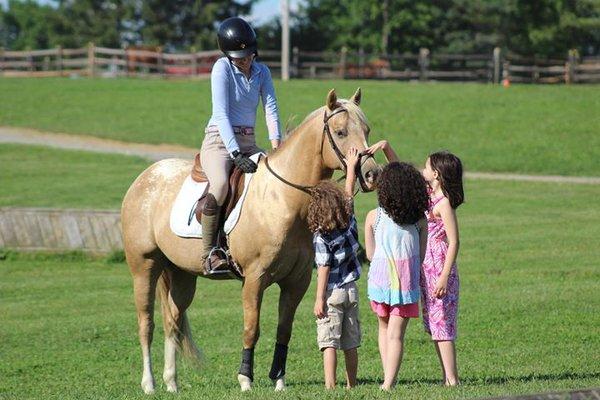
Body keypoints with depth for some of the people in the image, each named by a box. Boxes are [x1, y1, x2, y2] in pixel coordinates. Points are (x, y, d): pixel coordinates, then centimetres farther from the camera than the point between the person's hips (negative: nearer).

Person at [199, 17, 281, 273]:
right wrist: (235, 154, -23)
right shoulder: (222, 68, -7)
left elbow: (271, 110, 2)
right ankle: (209, 253, -28)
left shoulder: (261, 72, 11)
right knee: (220, 185, -34)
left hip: (248, 143, 7)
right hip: (219, 140, -7)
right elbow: (221, 114, -14)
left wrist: (276, 148, -14)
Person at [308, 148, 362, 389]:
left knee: (329, 342, -6)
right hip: (351, 290, 6)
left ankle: (330, 386, -13)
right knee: (351, 344, 12)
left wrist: (319, 299, -14)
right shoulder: (349, 223, -1)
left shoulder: (321, 237, -15)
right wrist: (351, 167, 25)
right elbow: (349, 193, 14)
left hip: (332, 293, -6)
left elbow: (324, 268, -17)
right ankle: (351, 385, 18)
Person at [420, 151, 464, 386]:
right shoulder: (428, 194, 9)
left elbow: (453, 243, -18)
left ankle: (452, 380, -6)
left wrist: (444, 277, -21)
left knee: (441, 324, -8)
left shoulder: (444, 203, -15)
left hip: (440, 268, -9)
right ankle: (447, 377, 13)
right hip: (426, 268, 9)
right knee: (434, 326, 10)